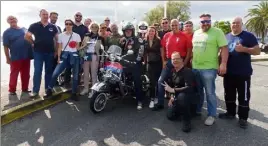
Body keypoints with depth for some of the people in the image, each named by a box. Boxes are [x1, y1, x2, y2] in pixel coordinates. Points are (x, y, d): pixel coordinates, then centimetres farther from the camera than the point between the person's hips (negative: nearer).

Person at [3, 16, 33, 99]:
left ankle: (25, 90, 22)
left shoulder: (24, 29, 12)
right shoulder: (7, 32, -2)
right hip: (15, 58, -4)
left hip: (27, 56, 5)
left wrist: (32, 52, 13)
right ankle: (12, 92, 12)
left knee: (26, 75, 10)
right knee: (14, 75, 2)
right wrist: (7, 58, -10)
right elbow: (6, 46, -6)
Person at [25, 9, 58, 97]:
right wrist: (34, 43, 2)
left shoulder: (53, 27, 5)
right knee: (37, 71, -2)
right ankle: (35, 90, 4)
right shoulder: (34, 26, 0)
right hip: (38, 52, -2)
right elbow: (27, 36, 3)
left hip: (50, 52, 2)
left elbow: (57, 39, 9)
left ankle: (48, 89, 20)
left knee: (49, 71, 9)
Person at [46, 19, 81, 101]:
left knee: (75, 75, 3)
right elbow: (59, 47, 5)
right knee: (55, 73, -11)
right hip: (64, 55, 0)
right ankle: (49, 90, 7)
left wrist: (76, 45, -13)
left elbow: (78, 48, 8)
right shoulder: (61, 35, 6)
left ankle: (74, 94, 15)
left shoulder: (77, 35, 5)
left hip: (74, 56, 0)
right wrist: (58, 57, -3)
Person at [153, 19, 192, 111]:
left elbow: (189, 50, -4)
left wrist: (185, 62, -8)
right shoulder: (166, 36, 6)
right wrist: (163, 61, 4)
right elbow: (162, 48, 10)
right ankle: (160, 103, 12)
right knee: (161, 81, 0)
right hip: (168, 62, 3)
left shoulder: (184, 36, -4)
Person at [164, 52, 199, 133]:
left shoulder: (187, 71, -24)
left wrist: (172, 90, -33)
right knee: (170, 116, 5)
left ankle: (187, 120, -20)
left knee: (182, 96, -42)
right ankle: (187, 110, 26)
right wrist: (172, 97, 3)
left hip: (191, 96, -7)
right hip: (178, 97, 8)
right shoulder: (173, 71, 0)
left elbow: (189, 88, -38)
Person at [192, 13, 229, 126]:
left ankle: (211, 115, 14)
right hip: (195, 67, 6)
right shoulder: (196, 33, 12)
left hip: (209, 68, -6)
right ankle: (197, 110, 33)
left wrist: (223, 64, -21)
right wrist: (191, 61, 18)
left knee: (210, 93, 2)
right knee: (198, 91, 18)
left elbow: (224, 48, -12)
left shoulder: (217, 32, -7)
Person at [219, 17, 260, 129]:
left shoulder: (248, 36, -3)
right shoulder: (226, 37, 12)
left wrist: (243, 49, -21)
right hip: (229, 72, 5)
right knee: (229, 95, 14)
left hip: (243, 73, -5)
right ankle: (230, 113, 30)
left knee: (243, 96, 3)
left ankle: (243, 118, 15)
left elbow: (257, 51, -7)